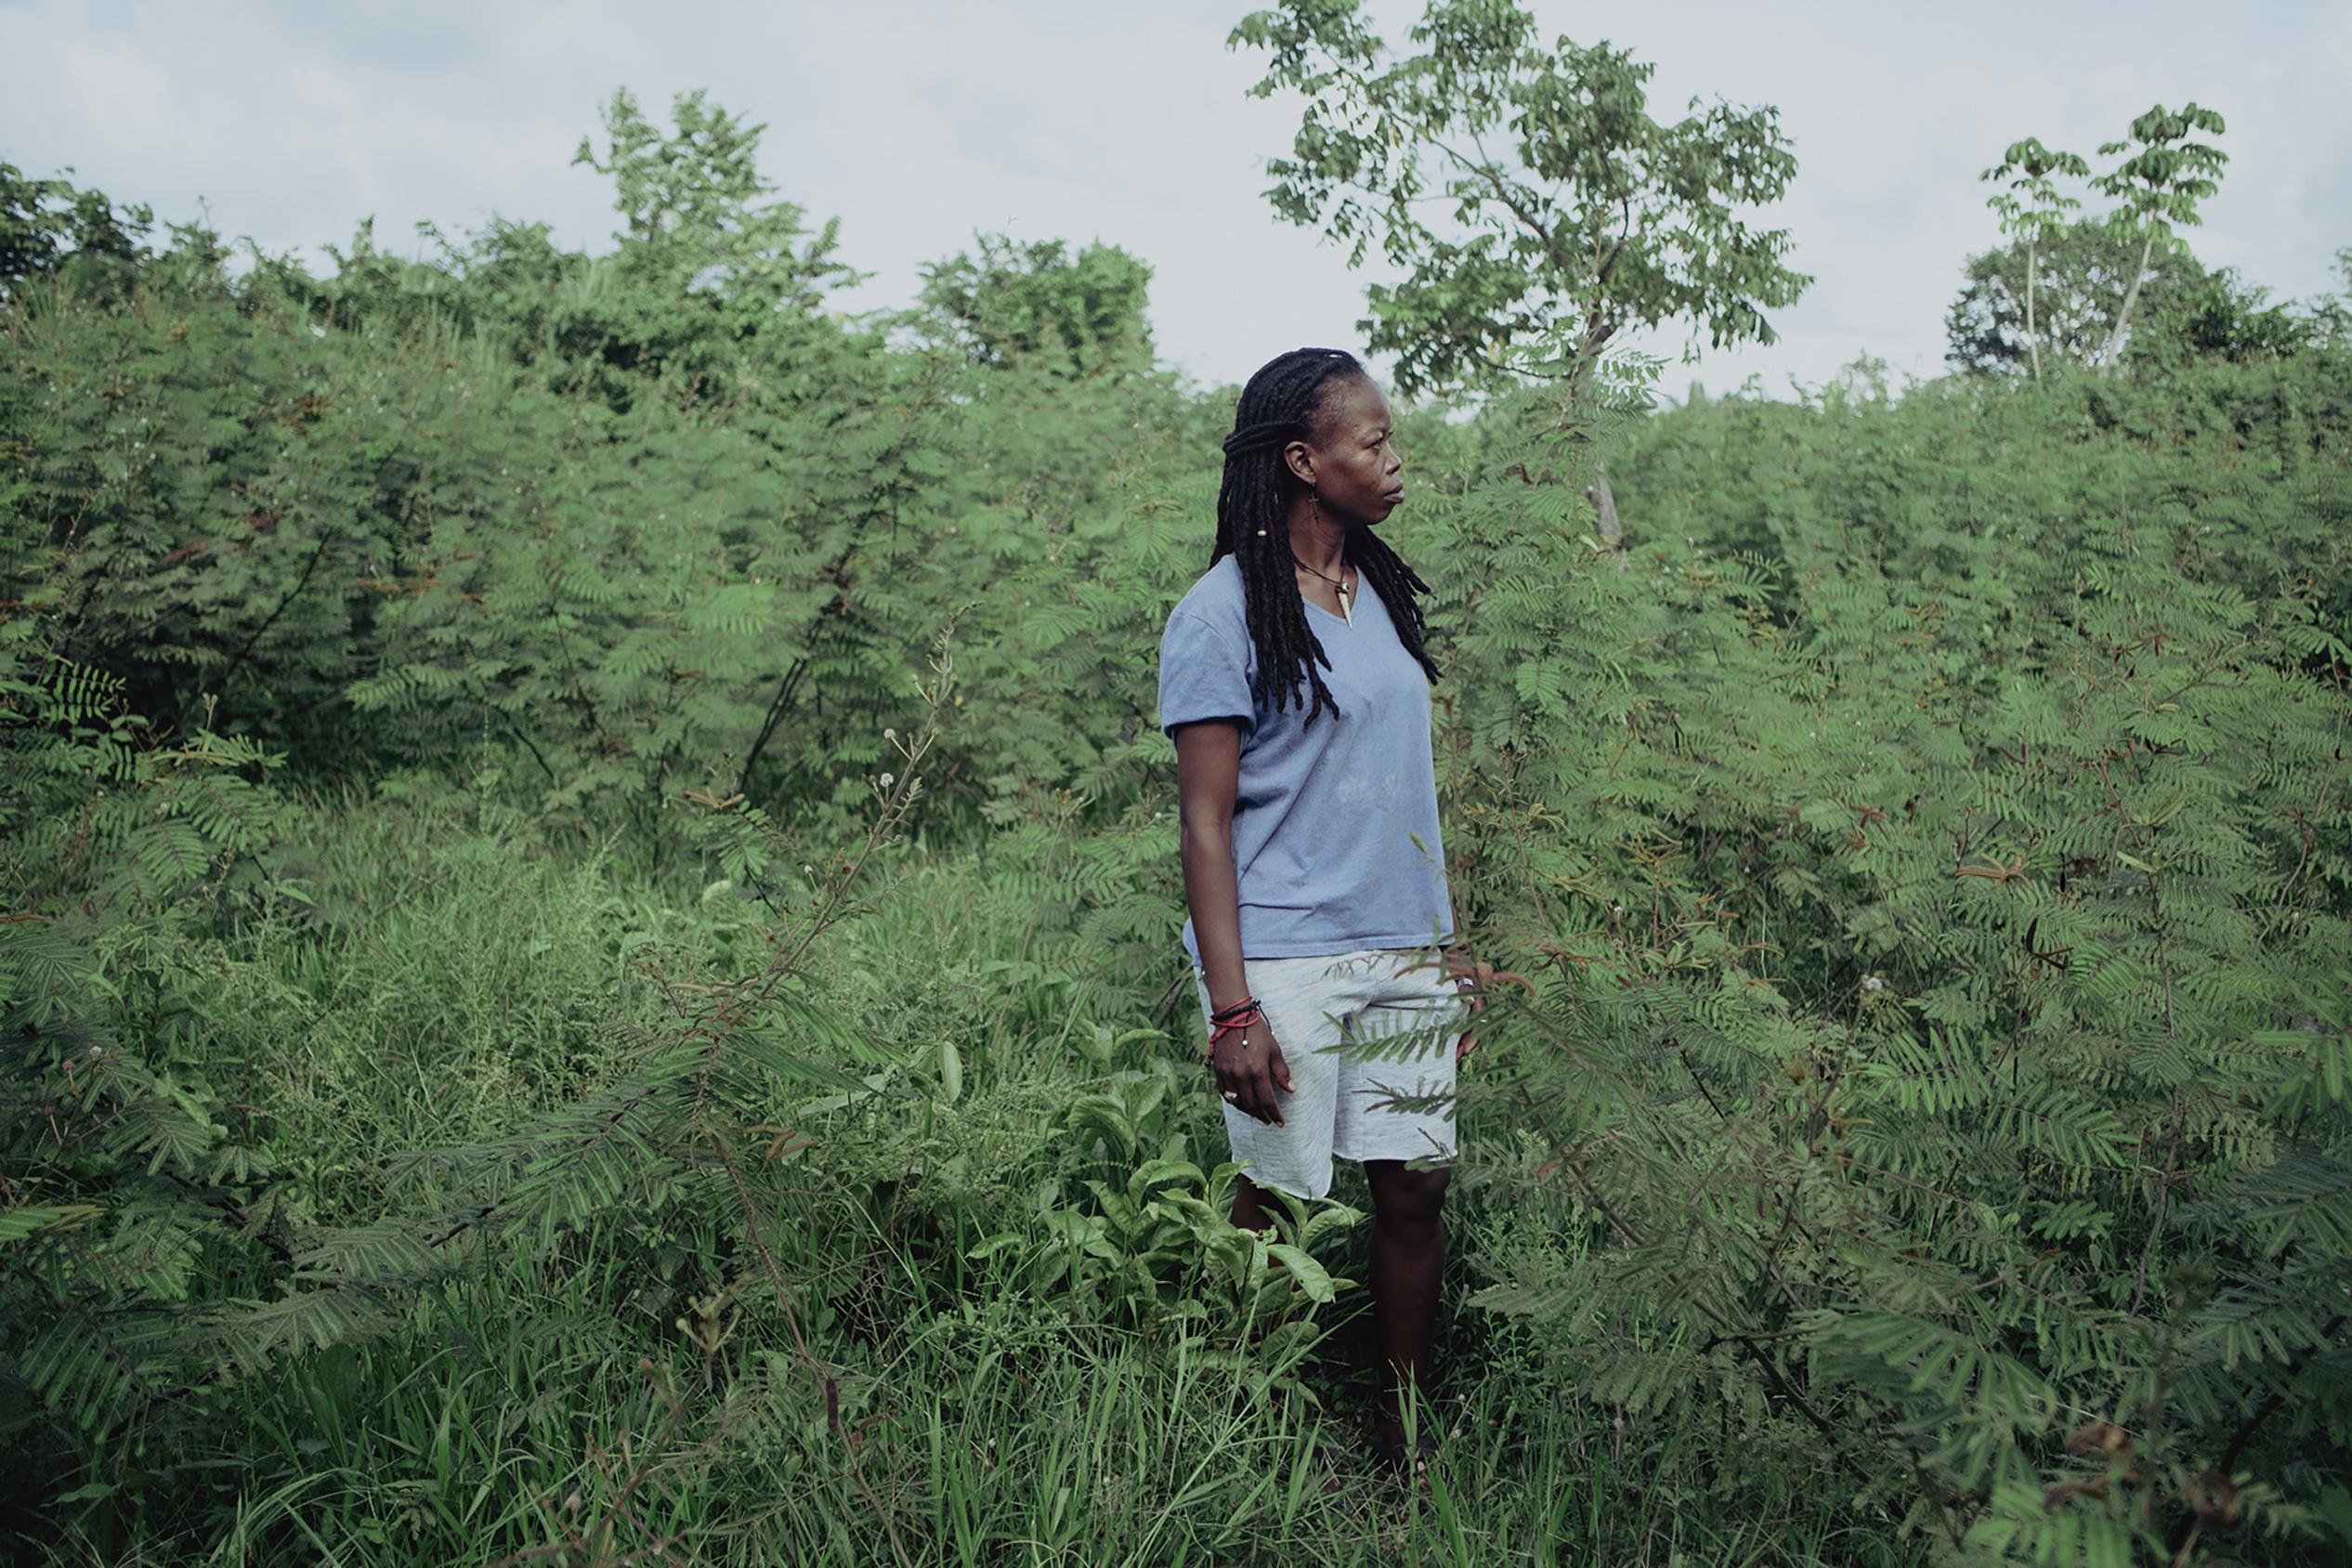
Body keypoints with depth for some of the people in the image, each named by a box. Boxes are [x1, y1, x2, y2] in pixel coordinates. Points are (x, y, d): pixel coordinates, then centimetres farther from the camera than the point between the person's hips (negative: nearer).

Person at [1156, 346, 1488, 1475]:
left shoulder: (1383, 593, 11)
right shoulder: (1222, 617, -8)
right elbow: (1205, 819, -11)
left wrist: (1447, 945, 15)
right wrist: (1233, 1009, -16)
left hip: (1403, 955, 6)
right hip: (1285, 963, -6)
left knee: (1414, 1190, 8)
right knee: (1277, 1202, 3)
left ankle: (1401, 1432, 22)